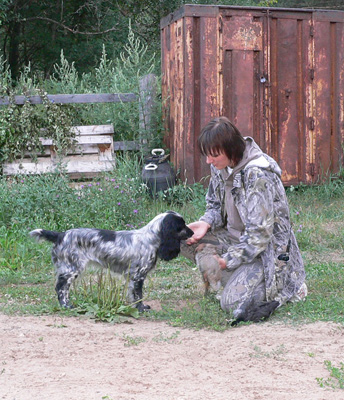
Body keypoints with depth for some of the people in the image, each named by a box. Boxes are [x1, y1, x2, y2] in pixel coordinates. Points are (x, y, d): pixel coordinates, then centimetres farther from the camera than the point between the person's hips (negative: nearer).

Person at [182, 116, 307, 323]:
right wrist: (205, 223, -10)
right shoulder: (221, 166, -1)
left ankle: (289, 285, -1)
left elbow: (260, 232, -26)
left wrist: (228, 260, -21)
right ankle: (239, 280, -4)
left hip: (268, 249, -8)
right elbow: (215, 205, 13)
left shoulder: (257, 174, -26)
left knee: (233, 303, -23)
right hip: (236, 237, 8)